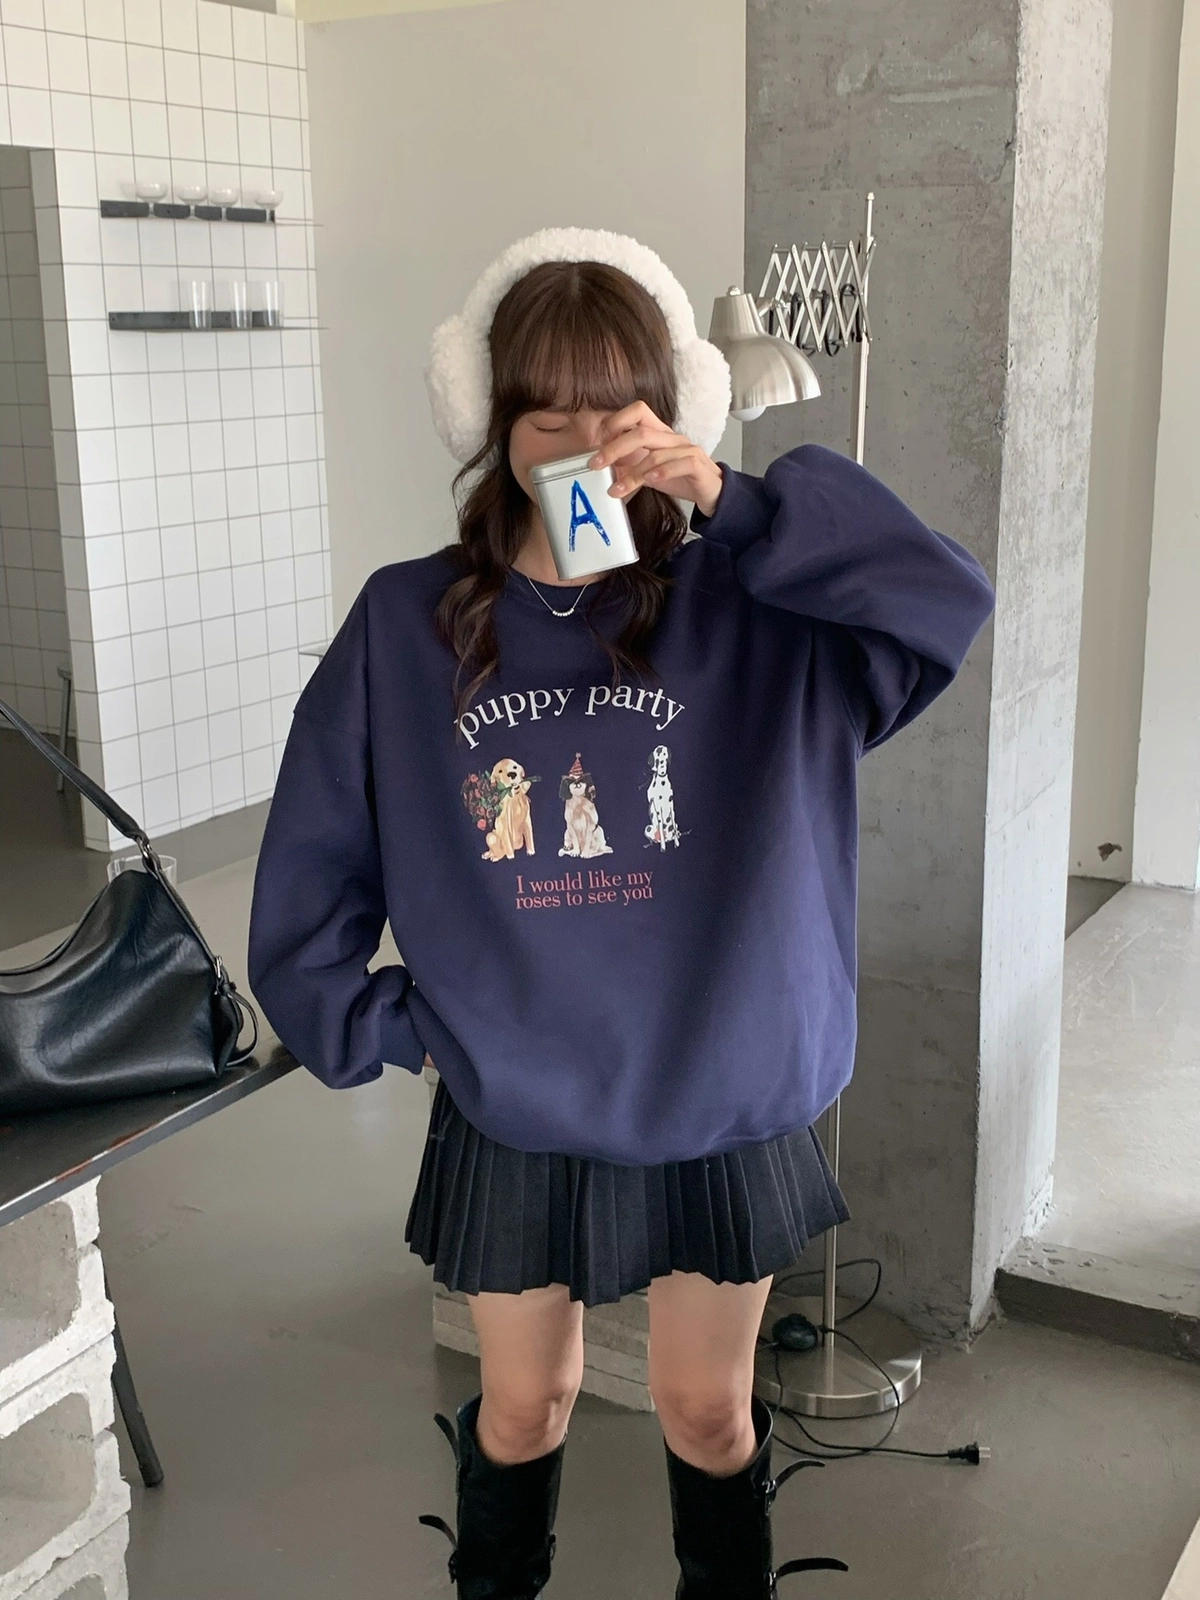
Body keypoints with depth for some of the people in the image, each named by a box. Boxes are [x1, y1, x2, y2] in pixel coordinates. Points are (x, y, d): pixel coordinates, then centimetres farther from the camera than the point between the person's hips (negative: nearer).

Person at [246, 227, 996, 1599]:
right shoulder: (407, 624, -6)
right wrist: (374, 1022, -4)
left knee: (708, 1408, 19)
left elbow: (948, 604, -24)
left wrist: (734, 504, -28)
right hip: (509, 1115, 1)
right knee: (522, 1404, 21)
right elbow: (313, 858, 0)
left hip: (723, 1104, 0)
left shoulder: (743, 612, -9)